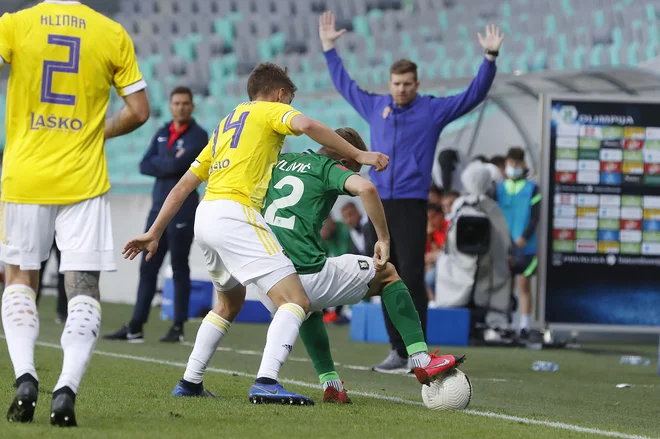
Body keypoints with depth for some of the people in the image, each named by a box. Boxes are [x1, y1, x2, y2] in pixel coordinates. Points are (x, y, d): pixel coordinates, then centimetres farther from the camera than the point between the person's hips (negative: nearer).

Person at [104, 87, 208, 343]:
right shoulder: (162, 134, 14)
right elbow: (145, 166, 5)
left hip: (182, 212, -6)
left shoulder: (197, 136, -4)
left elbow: (179, 164, -19)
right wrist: (170, 164, -8)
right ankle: (135, 327, 5)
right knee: (148, 267, 4)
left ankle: (178, 328, 4)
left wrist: (158, 164, -4)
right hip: (158, 208, 6)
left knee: (179, 269, -1)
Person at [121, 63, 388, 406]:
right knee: (296, 302, -13)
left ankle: (189, 383, 29)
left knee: (230, 303, 31)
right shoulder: (270, 112, 9)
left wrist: (154, 233, 29)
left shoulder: (225, 125, 29)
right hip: (235, 215, -8)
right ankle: (266, 382, -32)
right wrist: (358, 155, -9)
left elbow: (182, 186, 28)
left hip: (205, 216, 9)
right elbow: (306, 125, -15)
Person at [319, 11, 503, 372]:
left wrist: (490, 57, -9)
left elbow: (474, 94, 0)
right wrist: (328, 47, 31)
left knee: (411, 278, -10)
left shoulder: (433, 110, 3)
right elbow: (344, 84, 28)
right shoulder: (374, 107, 14)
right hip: (378, 204, 4)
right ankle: (398, 351, 10)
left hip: (411, 204, -4)